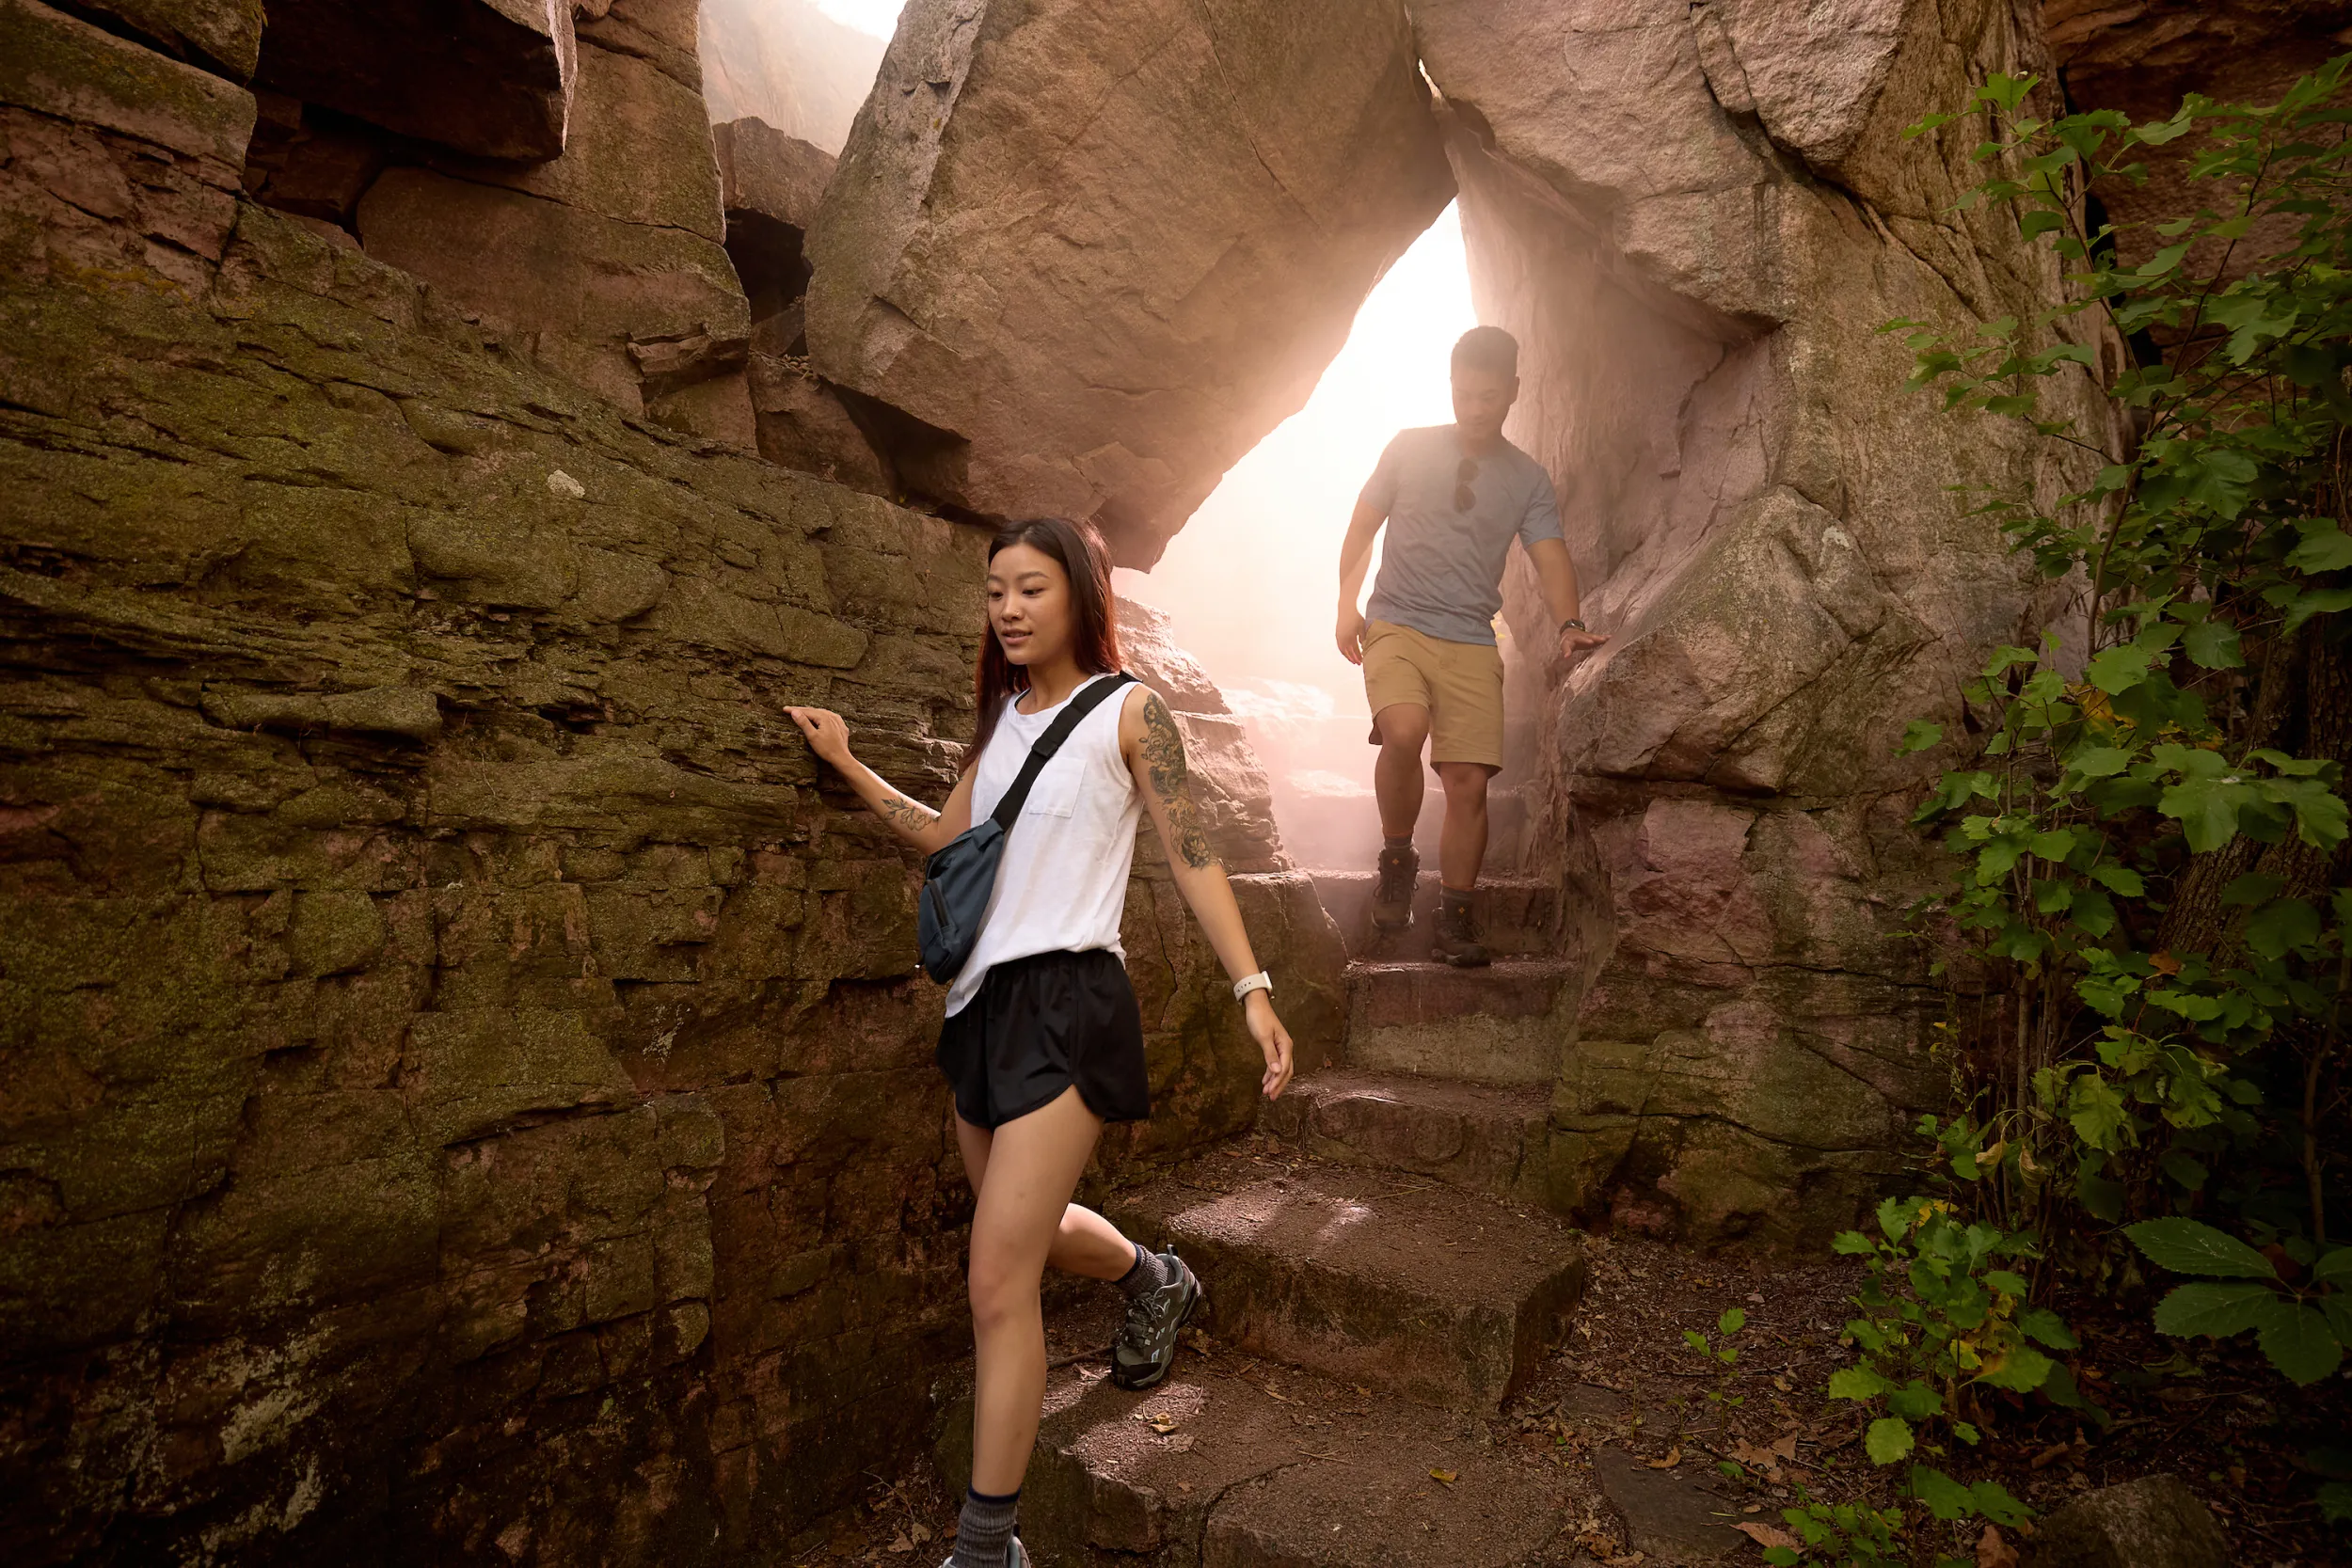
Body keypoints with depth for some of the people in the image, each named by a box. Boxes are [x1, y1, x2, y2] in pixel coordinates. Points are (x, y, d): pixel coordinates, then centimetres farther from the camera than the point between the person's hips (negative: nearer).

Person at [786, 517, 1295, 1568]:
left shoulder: (1128, 712, -4)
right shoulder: (1003, 717, 14)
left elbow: (1191, 856, -6)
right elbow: (946, 835, 17)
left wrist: (1252, 988, -13)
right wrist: (848, 766, 12)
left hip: (1066, 1002, -7)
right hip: (981, 1000, 7)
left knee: (999, 1283, -7)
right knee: (1024, 1227, 22)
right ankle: (1154, 1282, 51)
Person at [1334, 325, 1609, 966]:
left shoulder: (1528, 478, 11)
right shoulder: (1409, 449, 9)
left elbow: (1551, 559, 1)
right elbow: (1362, 528, 13)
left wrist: (1568, 624, -18)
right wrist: (1347, 603, 0)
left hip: (1471, 643, 2)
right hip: (1396, 625, -1)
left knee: (1468, 781, -6)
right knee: (1403, 733, -29)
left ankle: (1455, 923, 6)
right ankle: (1396, 859, -5)